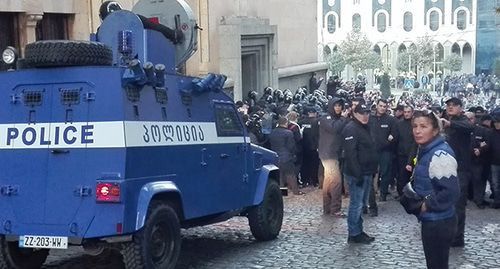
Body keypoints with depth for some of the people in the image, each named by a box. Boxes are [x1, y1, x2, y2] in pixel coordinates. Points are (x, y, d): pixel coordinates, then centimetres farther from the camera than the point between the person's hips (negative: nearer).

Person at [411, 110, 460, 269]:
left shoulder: (440, 155, -22)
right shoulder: (426, 151, 8)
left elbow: (451, 192, -28)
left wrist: (428, 204, -18)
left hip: (439, 223, -9)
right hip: (430, 220, 10)